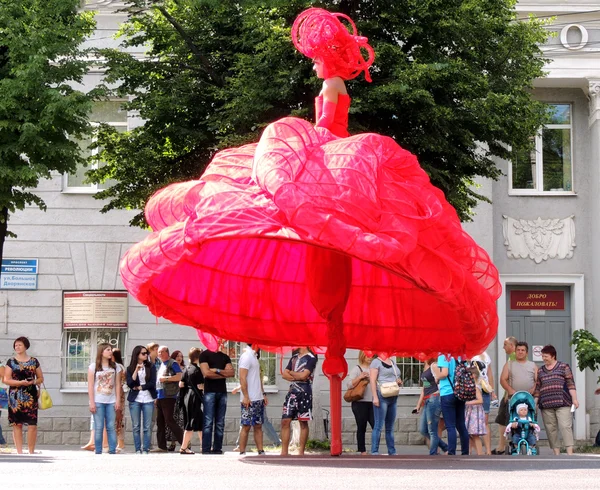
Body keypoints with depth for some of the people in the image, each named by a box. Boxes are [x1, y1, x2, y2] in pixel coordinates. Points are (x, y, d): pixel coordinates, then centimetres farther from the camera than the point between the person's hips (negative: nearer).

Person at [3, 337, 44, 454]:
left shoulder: (34, 361, 9)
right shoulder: (11, 362, 5)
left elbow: (41, 378, 15)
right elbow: (6, 380, -1)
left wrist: (35, 382, -8)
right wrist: (21, 382, -15)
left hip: (31, 396, 1)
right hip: (15, 397, -1)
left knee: (32, 425, -6)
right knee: (17, 425, -1)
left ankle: (31, 451, 2)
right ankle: (19, 452, 3)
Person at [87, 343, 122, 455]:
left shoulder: (116, 367, 9)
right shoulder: (94, 367, 1)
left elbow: (118, 385, 9)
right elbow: (90, 386, -1)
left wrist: (118, 400, 1)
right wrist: (92, 402, -7)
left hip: (111, 402, 2)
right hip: (98, 401, -2)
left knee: (111, 427, 1)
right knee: (99, 427, -3)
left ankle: (112, 451, 2)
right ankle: (98, 452, -1)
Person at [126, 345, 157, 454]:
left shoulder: (151, 367, 5)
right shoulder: (130, 368, 6)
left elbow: (152, 383, -3)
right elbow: (130, 384, -7)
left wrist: (139, 387, -4)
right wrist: (136, 370, -13)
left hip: (148, 400, 0)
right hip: (135, 400, 1)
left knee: (147, 427, -3)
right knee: (136, 427, 2)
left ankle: (146, 450, 1)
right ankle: (138, 450, 6)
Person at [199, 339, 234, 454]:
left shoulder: (225, 357, 18)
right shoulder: (205, 355, 3)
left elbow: (232, 372, 5)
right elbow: (206, 373, -10)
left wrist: (217, 370, -8)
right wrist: (224, 374, -2)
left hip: (222, 392, 5)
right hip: (209, 392, -5)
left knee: (220, 423, 3)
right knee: (208, 422, -9)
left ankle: (217, 448, 4)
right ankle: (206, 449, -10)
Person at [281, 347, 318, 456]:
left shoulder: (311, 358, -4)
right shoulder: (294, 357, 17)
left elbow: (304, 375, -15)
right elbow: (285, 374, 9)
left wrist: (291, 373, 1)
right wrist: (296, 377, -8)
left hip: (304, 392, -6)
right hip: (292, 391, 6)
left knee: (303, 422, -1)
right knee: (285, 421, 0)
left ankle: (301, 452, 2)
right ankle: (284, 452, 2)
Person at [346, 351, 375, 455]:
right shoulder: (357, 369, 0)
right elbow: (349, 385, -8)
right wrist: (360, 377, -20)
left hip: (372, 403, 4)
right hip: (360, 403, -4)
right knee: (361, 428, 3)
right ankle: (363, 451, 9)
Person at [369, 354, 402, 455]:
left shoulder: (393, 362, 20)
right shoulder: (376, 362, -3)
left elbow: (398, 380, 29)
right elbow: (372, 380, -11)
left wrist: (399, 382, 4)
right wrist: (375, 397, -19)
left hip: (393, 398, 8)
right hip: (382, 397, -8)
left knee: (390, 427, 11)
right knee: (379, 426, -10)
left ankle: (392, 452, 14)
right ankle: (374, 452, -10)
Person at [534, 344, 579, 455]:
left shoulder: (564, 367, 7)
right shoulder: (540, 371, 18)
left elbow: (570, 384, 1)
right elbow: (537, 388, 18)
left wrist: (574, 398, -6)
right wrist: (535, 402, 12)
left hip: (562, 403, -4)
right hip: (546, 405, 4)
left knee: (565, 426, -12)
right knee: (551, 429, 1)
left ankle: (570, 453, -17)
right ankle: (556, 453, 5)